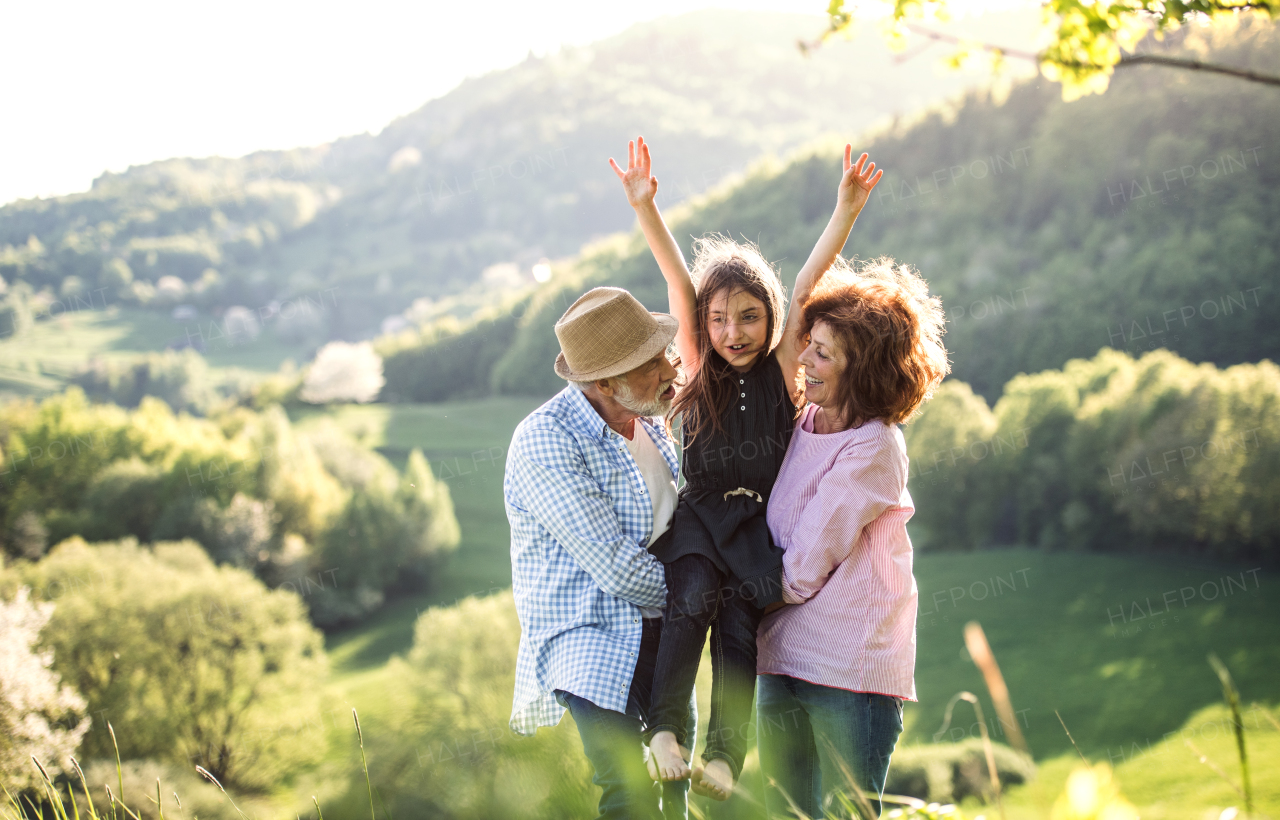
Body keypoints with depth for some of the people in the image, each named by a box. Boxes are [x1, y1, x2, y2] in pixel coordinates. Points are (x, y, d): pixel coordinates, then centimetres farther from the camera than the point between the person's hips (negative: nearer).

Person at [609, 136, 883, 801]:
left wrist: (847, 211, -18)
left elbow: (808, 282, -9)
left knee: (739, 624, -14)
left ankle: (725, 757, -12)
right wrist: (645, 206, -18)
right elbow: (677, 280, -9)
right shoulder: (698, 366, 2)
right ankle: (665, 730, -19)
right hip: (698, 513, 0)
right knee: (693, 596, -25)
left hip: (759, 520, 0)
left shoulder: (781, 366, 2)